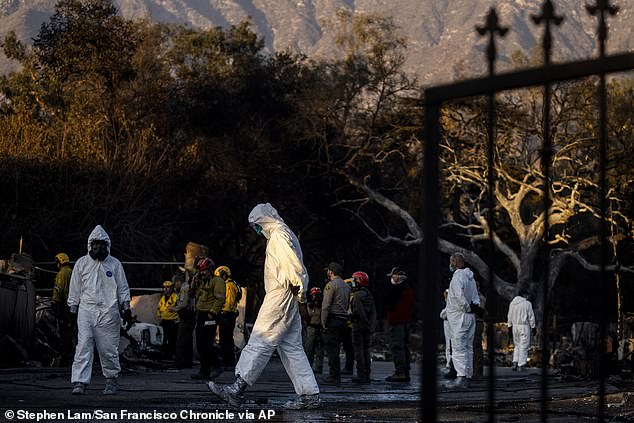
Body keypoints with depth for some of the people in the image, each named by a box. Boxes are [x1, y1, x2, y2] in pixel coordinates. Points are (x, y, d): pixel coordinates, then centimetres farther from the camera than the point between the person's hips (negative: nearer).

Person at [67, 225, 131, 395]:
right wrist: (73, 307, 8)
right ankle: (79, 382, -16)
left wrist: (126, 307, 6)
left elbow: (123, 288, 12)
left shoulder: (114, 264, 8)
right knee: (83, 345, -11)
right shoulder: (82, 263, 9)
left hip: (108, 311, 0)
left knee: (108, 348, 3)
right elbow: (75, 288, 13)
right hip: (86, 309, 0)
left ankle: (111, 380, 21)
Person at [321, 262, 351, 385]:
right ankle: (337, 375, 13)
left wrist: (323, 322, -11)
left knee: (331, 348, -8)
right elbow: (347, 305, 15)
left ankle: (334, 376, -12)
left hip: (332, 319, -8)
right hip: (343, 320, 8)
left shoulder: (331, 285, -9)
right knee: (335, 349, 13)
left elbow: (326, 305, -13)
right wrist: (344, 317, 14)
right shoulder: (347, 286, 17)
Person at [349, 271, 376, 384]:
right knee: (366, 349, 11)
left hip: (359, 325, -8)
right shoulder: (369, 295, 15)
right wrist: (372, 325, 14)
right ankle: (367, 375, 12)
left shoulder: (357, 295, -13)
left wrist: (367, 324, -15)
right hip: (367, 328, 8)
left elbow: (360, 311, -19)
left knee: (359, 350, -6)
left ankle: (361, 375, -8)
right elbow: (373, 312, 15)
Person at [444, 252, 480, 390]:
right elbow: (476, 296, 18)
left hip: (459, 317, -9)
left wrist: (467, 308, -15)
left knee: (458, 348, -11)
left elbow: (459, 296, -27)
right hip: (471, 317, 9)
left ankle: (461, 377, -19)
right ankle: (468, 376, 15)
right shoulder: (470, 277, 15)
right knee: (468, 348, 12)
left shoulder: (457, 277, -15)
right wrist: (475, 306, 5)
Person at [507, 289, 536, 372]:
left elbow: (510, 316, 12)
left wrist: (510, 326, 17)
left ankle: (515, 362, 5)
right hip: (524, 326, -6)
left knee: (517, 345, 18)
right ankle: (521, 365, -1)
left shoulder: (512, 303, 8)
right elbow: (531, 317, -8)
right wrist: (533, 327, 0)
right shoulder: (527, 303, -9)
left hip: (515, 326, 6)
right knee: (524, 346, 0)